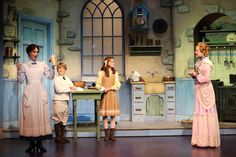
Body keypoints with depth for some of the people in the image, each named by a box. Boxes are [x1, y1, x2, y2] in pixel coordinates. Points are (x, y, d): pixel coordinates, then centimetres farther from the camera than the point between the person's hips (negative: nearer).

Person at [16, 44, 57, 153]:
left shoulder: (43, 64, 8)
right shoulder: (24, 65, 4)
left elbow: (50, 76, 3)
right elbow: (21, 81, 2)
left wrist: (53, 65, -5)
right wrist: (18, 70, -11)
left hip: (41, 93, 2)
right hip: (29, 93, -2)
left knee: (41, 116, 1)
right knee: (30, 116, -1)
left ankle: (39, 143, 9)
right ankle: (31, 143, 8)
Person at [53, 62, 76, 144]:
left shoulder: (67, 79, 14)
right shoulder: (56, 79, -5)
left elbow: (73, 87, 11)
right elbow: (58, 89, -17)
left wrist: (73, 87, -13)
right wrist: (69, 88, -13)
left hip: (66, 100, 6)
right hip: (58, 100, -6)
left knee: (64, 119, 9)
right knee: (57, 119, -1)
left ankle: (62, 136, 17)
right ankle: (57, 137, 5)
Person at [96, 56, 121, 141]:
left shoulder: (115, 73, 10)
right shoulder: (101, 72, 3)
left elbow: (117, 85, 3)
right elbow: (97, 84, 1)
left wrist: (109, 88, -11)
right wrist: (102, 88, -18)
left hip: (112, 95, 2)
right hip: (104, 95, -2)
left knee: (113, 115, 0)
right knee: (105, 115, -1)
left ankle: (112, 134, 6)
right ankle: (107, 134, 7)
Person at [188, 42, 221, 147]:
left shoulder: (206, 63, -15)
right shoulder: (199, 62, 13)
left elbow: (206, 78, -20)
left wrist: (195, 75, -11)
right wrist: (194, 75, 1)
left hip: (205, 91, -9)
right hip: (200, 90, 9)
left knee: (205, 114, -3)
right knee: (200, 114, 12)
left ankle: (207, 141, 5)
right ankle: (202, 140, 20)